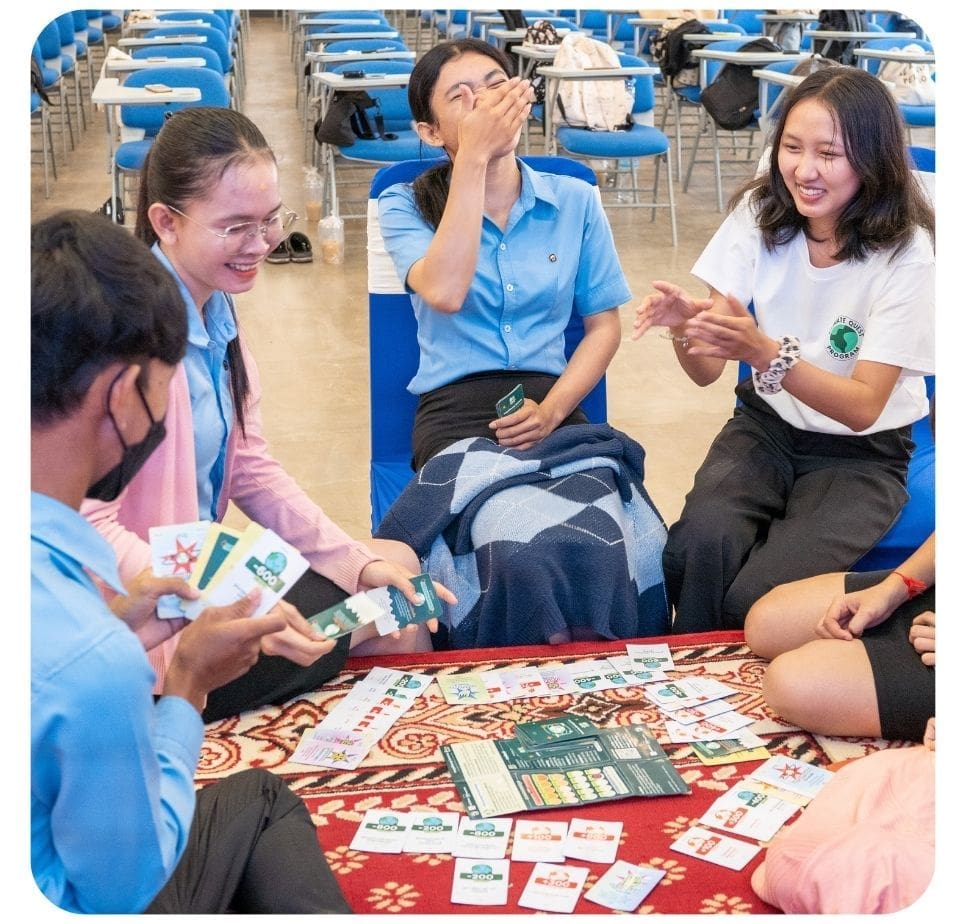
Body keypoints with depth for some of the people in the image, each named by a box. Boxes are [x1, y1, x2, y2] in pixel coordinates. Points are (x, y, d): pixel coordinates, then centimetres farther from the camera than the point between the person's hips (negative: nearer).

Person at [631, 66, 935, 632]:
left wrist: (764, 352, -36)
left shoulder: (906, 253, -16)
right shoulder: (761, 214, -6)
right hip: (765, 428, 3)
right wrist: (685, 325, -32)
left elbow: (863, 407, -20)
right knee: (699, 547, -30)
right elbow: (707, 371, -8)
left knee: (754, 596, -27)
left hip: (860, 455, -3)